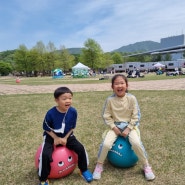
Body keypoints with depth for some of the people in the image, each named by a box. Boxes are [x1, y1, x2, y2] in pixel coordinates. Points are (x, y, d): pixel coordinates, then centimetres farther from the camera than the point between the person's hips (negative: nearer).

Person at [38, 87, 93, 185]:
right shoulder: (51, 113, -25)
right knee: (45, 155, -24)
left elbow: (72, 127, -3)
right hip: (52, 137, -2)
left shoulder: (73, 111, -17)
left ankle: (84, 170, 15)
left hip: (67, 136, 3)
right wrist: (56, 138, -15)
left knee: (80, 148, -13)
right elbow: (46, 128, -10)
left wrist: (65, 138, -12)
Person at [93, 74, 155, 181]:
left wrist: (128, 129, -12)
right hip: (115, 125, 1)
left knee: (136, 143, -26)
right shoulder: (110, 100, -10)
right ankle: (99, 165, 6)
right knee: (106, 144, -22)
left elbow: (136, 116, -6)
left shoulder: (131, 98, -11)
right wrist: (114, 127, -12)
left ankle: (146, 166, 2)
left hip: (130, 125, 0)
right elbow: (106, 116, -2)